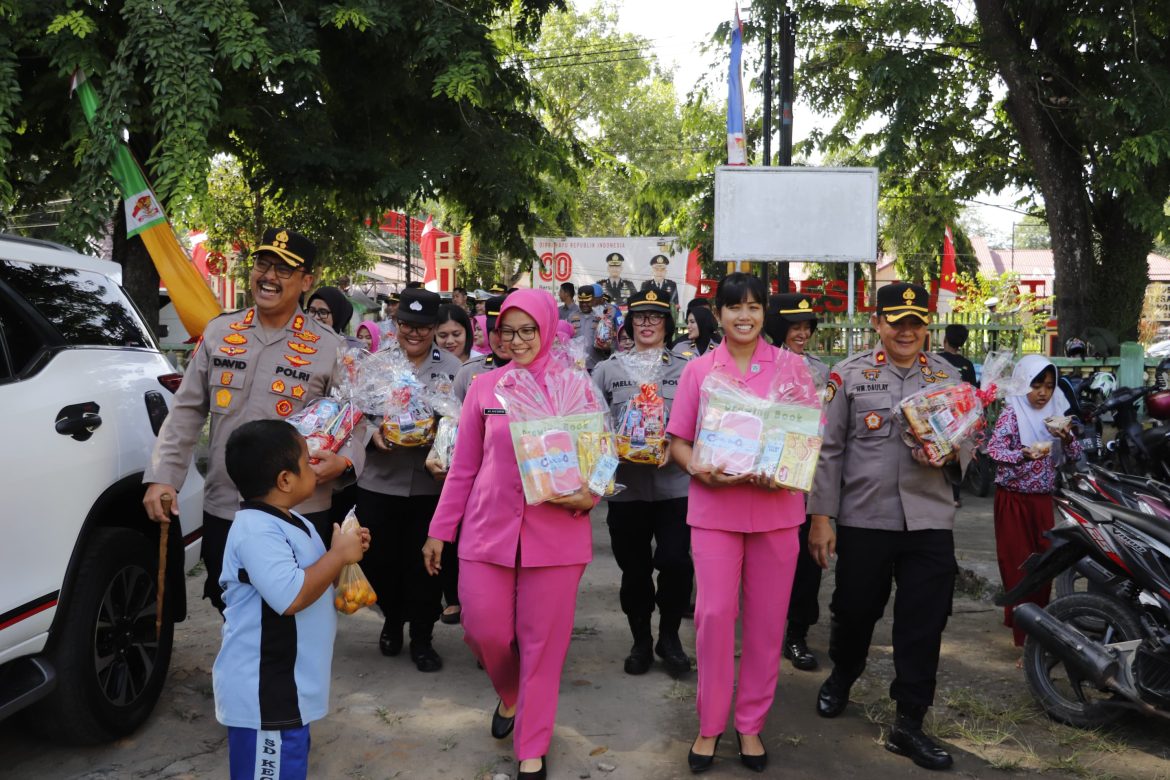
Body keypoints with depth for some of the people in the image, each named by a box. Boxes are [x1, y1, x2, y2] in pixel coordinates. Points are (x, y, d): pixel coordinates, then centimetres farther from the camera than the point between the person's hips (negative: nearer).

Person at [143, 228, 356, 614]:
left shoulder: (328, 347, -2)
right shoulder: (218, 332, 6)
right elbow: (186, 411, 8)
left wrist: (342, 461, -19)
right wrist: (162, 476, -1)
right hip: (222, 509, 3)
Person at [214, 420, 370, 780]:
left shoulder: (291, 523, 10)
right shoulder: (256, 531, -23)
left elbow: (311, 578, 22)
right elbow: (291, 596, -33)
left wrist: (345, 550, 5)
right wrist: (339, 554, -22)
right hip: (264, 694, -10)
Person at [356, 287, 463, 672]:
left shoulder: (452, 368, 3)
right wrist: (371, 434, -15)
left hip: (430, 485, -1)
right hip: (379, 481, 1)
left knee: (424, 563, 4)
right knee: (380, 560, 9)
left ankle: (422, 637, 21)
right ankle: (392, 619, 36)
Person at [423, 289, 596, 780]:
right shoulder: (484, 387, 5)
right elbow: (463, 467, 9)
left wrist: (589, 493, -18)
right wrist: (439, 530, 10)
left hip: (554, 532, -2)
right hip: (487, 528, 2)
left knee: (542, 641, 4)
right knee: (483, 631, 4)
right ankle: (509, 694, 39)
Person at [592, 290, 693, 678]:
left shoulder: (688, 370, 5)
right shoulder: (607, 370, 8)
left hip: (675, 484, -1)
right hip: (626, 486, 1)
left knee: (675, 562, -7)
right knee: (634, 568, 10)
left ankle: (669, 635, 19)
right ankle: (640, 639, 30)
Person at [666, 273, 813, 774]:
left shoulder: (790, 366, 5)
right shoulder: (698, 370, 5)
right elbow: (677, 441, 6)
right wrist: (697, 468, -14)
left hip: (776, 505, 1)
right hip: (714, 506, -1)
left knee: (767, 619, 7)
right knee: (714, 614, -2)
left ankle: (751, 724, 23)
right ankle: (710, 724, 16)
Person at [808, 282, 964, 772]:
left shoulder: (947, 377, 8)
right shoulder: (849, 374, 1)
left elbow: (965, 446, 14)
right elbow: (829, 449, -1)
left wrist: (947, 453, -11)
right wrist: (821, 517, -5)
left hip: (929, 522, 2)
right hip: (863, 519, -1)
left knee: (923, 625, 4)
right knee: (854, 610, 12)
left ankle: (908, 725, 18)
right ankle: (841, 677, 42)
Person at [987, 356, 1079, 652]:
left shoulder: (1055, 414, 6)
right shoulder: (1012, 413, -10)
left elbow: (1074, 455, 5)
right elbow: (994, 449, -22)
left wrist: (1067, 438, -16)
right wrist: (1024, 454, -39)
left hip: (1043, 498, 5)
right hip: (1014, 498, -5)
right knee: (1018, 565, -3)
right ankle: (1026, 636, 2)